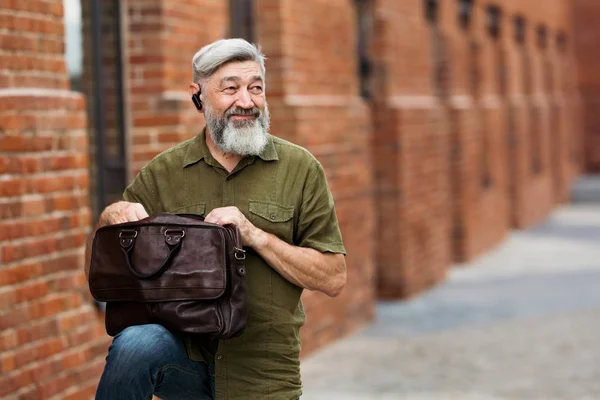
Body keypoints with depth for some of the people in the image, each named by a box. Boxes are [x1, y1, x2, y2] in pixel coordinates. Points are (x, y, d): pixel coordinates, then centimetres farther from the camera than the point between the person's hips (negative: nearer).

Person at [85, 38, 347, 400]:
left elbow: (334, 278, -4)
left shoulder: (300, 169, 1)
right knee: (137, 343, -29)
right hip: (182, 353, 0)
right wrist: (109, 218, -15)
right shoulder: (163, 173, 4)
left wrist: (256, 236, -15)